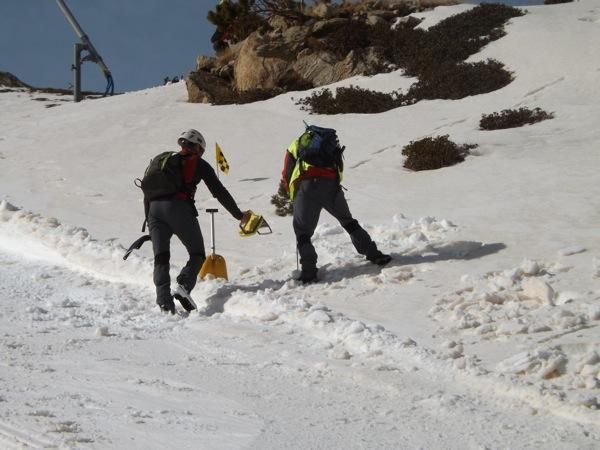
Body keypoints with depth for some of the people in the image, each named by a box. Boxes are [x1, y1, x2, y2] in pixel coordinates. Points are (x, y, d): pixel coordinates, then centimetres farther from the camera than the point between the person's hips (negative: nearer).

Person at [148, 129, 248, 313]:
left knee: (160, 258, 3)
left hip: (155, 208, 4)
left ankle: (163, 301, -13)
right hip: (179, 208, -4)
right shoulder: (199, 164, 13)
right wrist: (238, 214, 21)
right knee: (197, 255, 8)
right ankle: (183, 286, -17)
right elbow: (219, 191, 12)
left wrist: (149, 222, 25)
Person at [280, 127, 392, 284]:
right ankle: (374, 255, 18)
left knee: (303, 233, 9)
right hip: (331, 186, 2)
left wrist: (293, 194, 32)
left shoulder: (295, 145, 28)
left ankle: (308, 271, -5)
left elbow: (286, 178, 20)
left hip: (305, 187, -2)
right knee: (349, 222, 21)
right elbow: (340, 168, 23)